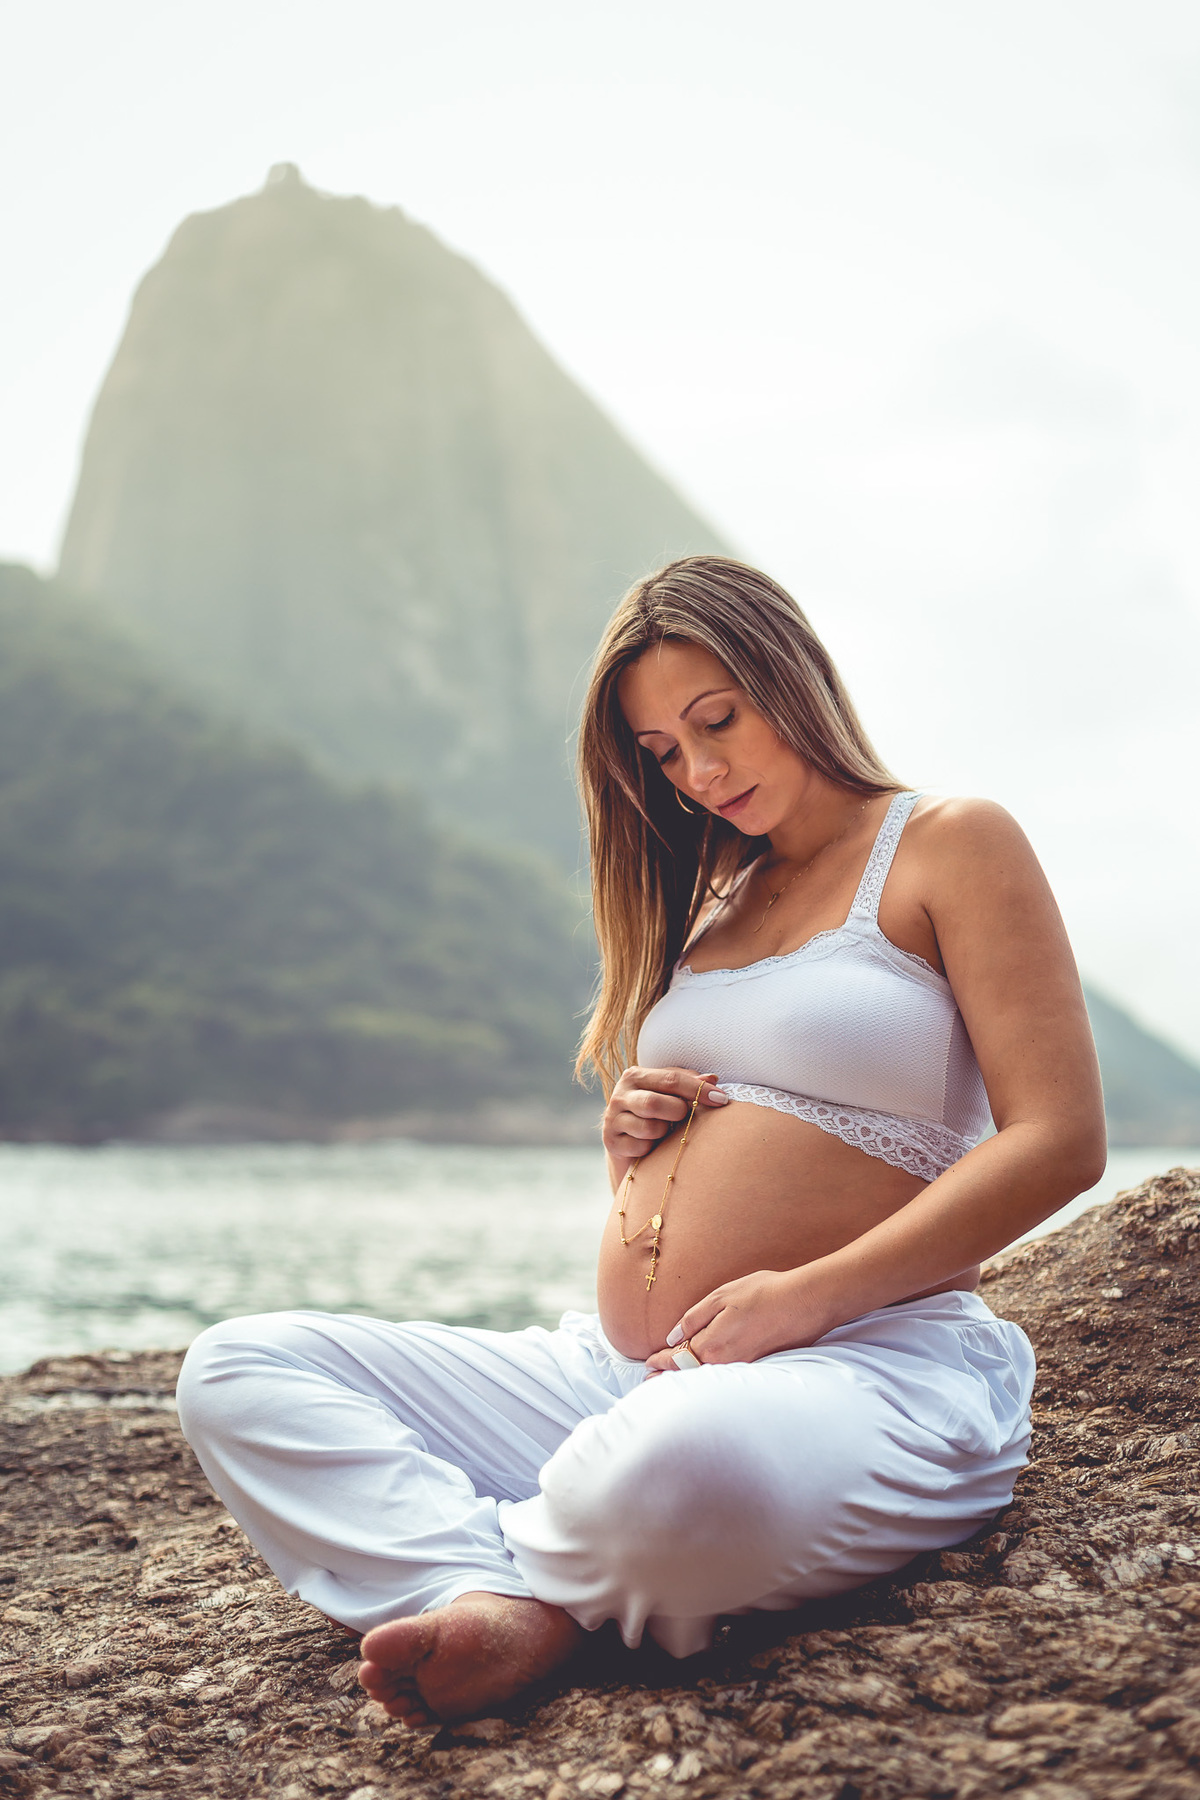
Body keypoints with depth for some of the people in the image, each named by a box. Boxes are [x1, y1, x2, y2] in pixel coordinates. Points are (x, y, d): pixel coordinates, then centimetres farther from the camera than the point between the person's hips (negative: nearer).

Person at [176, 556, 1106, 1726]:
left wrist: (804, 1296, -17)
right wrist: (629, 1141, 6)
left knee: (682, 1467, -44)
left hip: (863, 1361, -7)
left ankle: (499, 1572, -12)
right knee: (239, 1371, -6)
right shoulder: (712, 900, 23)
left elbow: (1059, 1142, -9)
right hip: (620, 1370, 8)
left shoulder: (952, 845, 3)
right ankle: (506, 1612, -27)